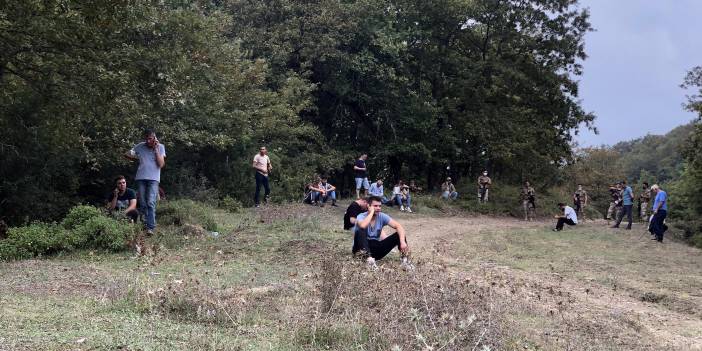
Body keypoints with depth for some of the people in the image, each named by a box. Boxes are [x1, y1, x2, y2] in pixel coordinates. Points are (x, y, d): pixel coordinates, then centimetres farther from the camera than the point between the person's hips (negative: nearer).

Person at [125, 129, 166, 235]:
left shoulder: (160, 147, 2)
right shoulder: (140, 146, 7)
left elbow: (161, 164, -8)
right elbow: (127, 154, 17)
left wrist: (156, 149, -9)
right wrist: (137, 159, 9)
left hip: (153, 179, -3)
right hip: (141, 178, 3)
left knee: (151, 203, -15)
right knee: (142, 204, 6)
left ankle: (150, 227, -20)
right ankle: (144, 225, 14)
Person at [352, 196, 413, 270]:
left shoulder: (382, 217, -2)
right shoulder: (361, 216, -13)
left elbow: (398, 226, -12)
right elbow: (363, 226, -39)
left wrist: (402, 242, -29)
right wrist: (371, 212, -25)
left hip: (376, 247, 4)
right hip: (362, 249, -4)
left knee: (399, 235, -11)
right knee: (361, 231, -35)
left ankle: (404, 260, -25)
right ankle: (369, 258, -45)